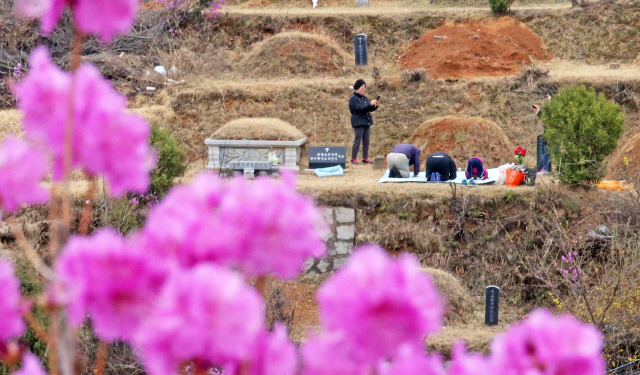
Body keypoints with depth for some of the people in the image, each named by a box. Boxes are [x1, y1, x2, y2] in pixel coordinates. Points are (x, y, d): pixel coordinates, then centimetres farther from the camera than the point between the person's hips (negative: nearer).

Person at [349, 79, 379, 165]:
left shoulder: (364, 98, 18)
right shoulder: (353, 99, -6)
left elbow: (370, 109, 18)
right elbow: (360, 108, -19)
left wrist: (375, 105, -1)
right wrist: (370, 104, -21)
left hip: (367, 122, 7)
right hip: (358, 123, -7)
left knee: (366, 141, 7)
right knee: (358, 140, -6)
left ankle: (365, 158, 13)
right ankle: (353, 158, -1)